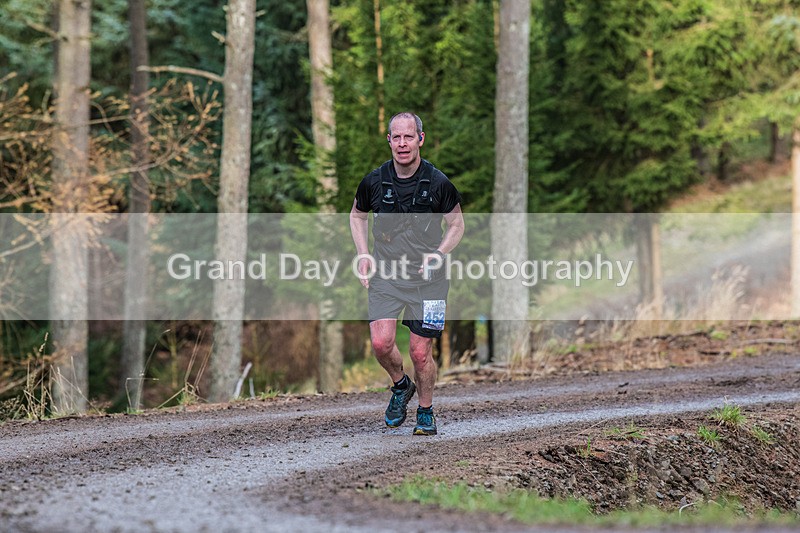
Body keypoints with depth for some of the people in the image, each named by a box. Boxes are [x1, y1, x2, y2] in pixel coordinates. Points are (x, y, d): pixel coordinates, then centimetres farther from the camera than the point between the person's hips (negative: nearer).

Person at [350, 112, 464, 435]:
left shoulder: (438, 183, -7)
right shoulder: (374, 182, -2)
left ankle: (425, 412, 22)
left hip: (427, 279, -1)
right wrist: (364, 256, 4)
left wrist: (437, 255, -10)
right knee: (381, 343, -14)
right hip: (385, 276, 1)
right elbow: (357, 215, 17)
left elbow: (456, 224, 7)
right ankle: (400, 385, 18)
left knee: (420, 352, -1)